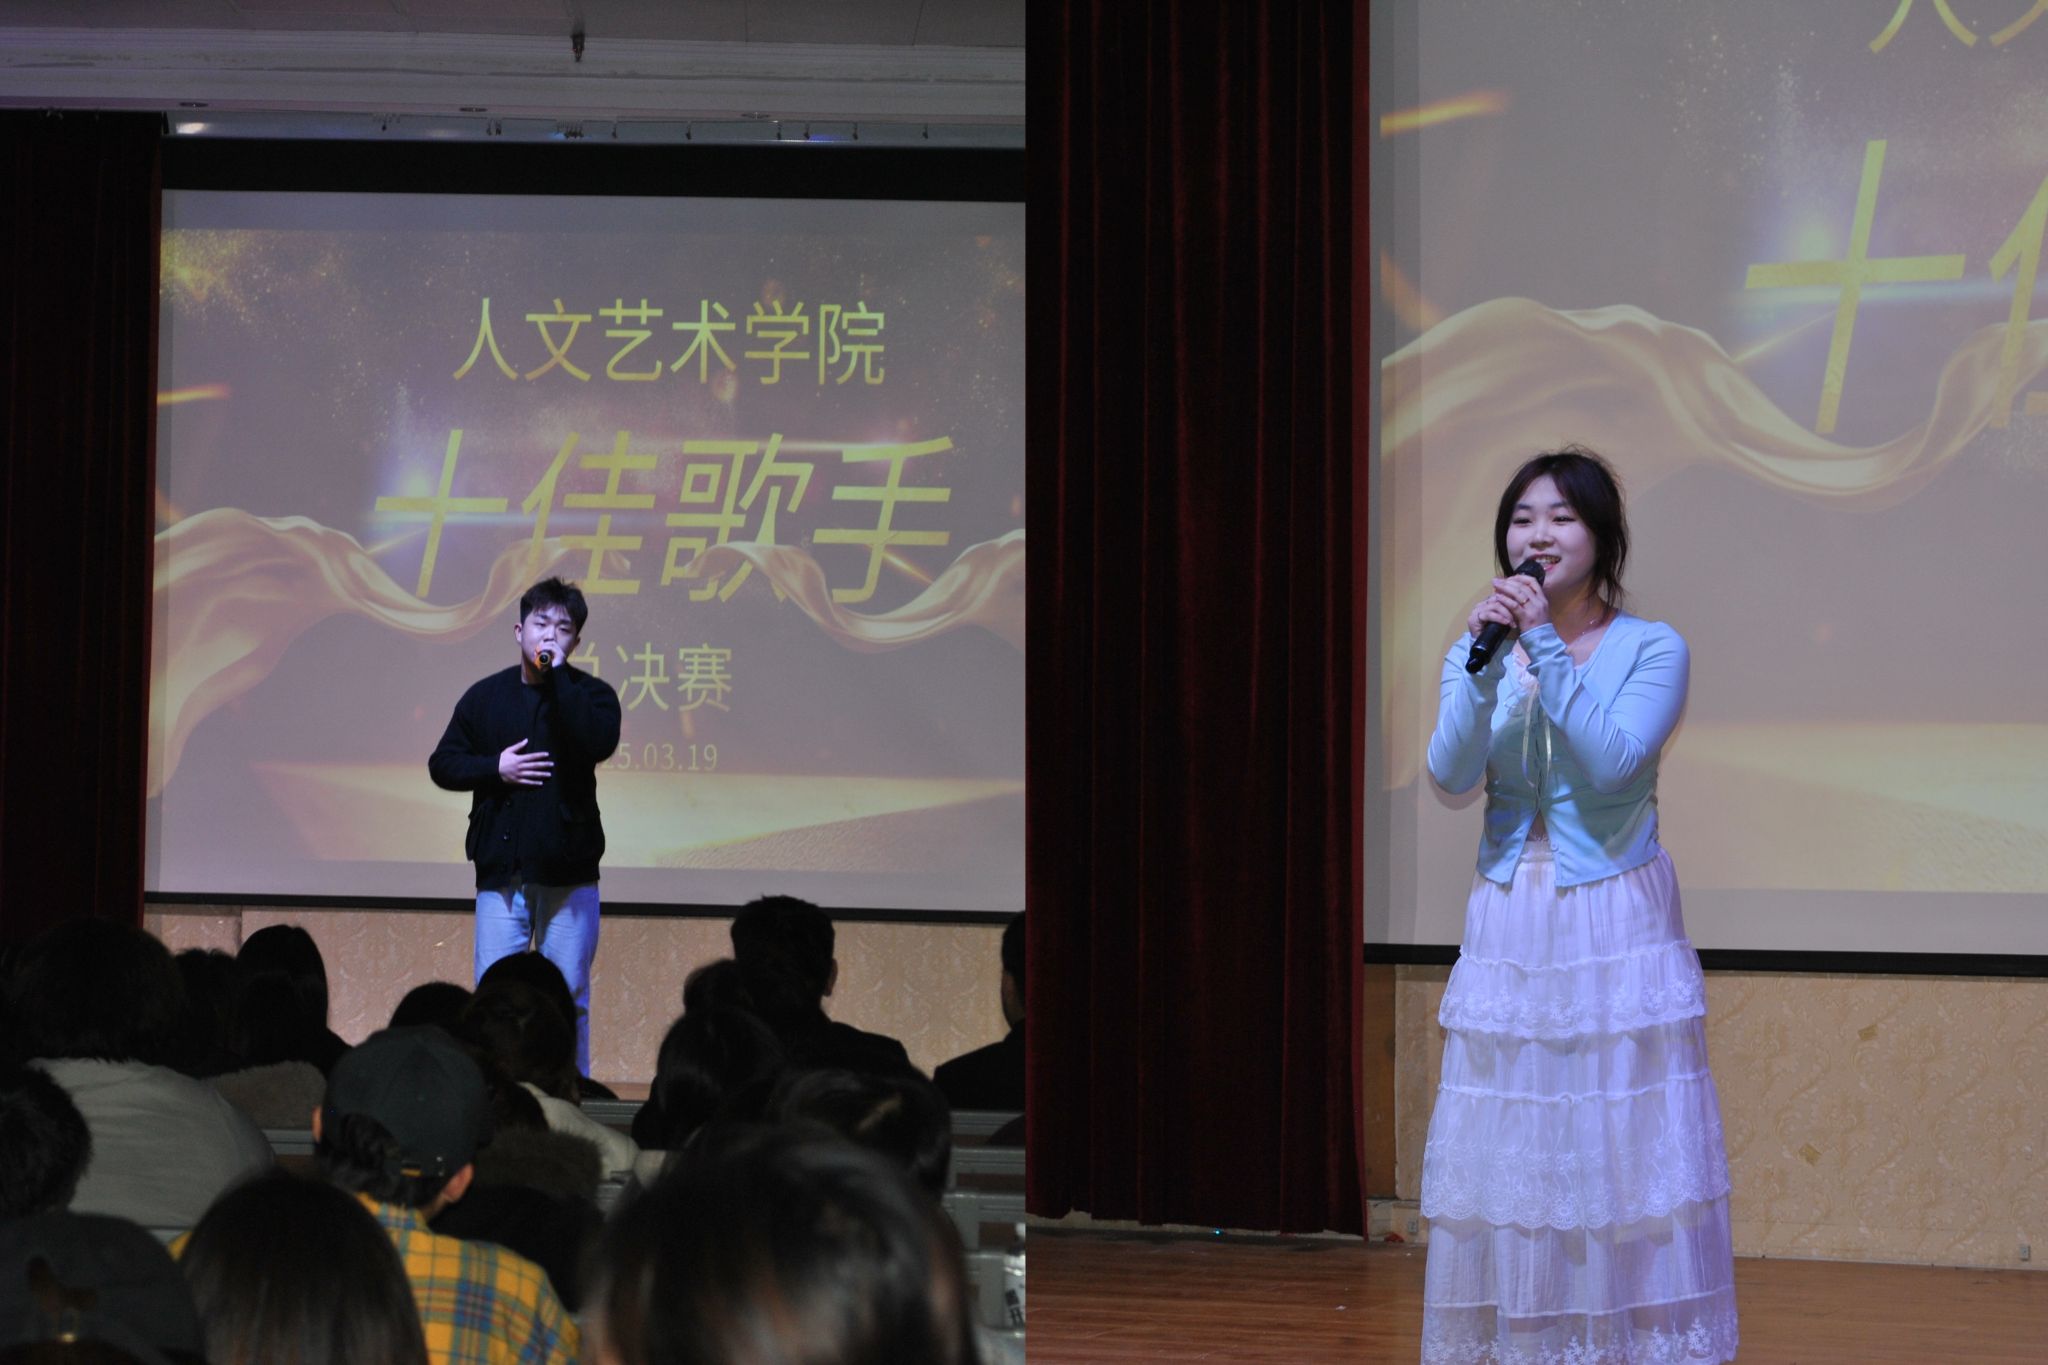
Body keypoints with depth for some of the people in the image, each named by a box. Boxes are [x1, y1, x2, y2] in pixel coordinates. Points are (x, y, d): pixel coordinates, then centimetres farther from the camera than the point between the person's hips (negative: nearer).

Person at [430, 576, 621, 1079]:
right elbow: (442, 764, 10)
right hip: (501, 870, 1)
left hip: (568, 870, -1)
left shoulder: (591, 693, 1)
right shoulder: (486, 696, 8)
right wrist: (495, 768, -8)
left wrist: (557, 675, -16)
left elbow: (599, 743, -20)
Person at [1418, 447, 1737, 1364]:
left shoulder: (1651, 649, -2)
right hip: (1508, 931, 4)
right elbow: (1452, 775, -5)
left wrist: (1546, 648, -17)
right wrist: (1485, 665, -17)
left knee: (1622, 1157, -4)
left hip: (1615, 930, -3)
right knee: (1509, 1159, 4)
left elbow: (1610, 761, -16)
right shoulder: (1476, 651, 9)